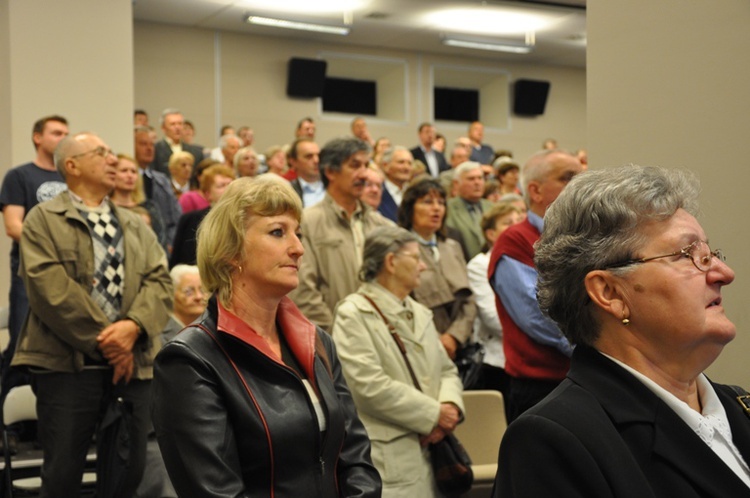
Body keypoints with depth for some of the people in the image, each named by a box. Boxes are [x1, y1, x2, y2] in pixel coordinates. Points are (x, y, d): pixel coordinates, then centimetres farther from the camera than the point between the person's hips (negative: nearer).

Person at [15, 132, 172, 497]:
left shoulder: (137, 226, 19)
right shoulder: (44, 220, 3)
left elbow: (160, 281, 6)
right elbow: (49, 285, -11)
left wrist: (133, 326, -14)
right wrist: (103, 340, -14)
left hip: (132, 363, 5)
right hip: (67, 364, -4)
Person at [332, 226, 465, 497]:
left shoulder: (420, 313, 19)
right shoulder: (353, 314, -7)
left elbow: (447, 370, 19)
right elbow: (370, 386, -17)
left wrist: (450, 406, -5)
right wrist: (434, 413, -12)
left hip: (432, 451, 7)